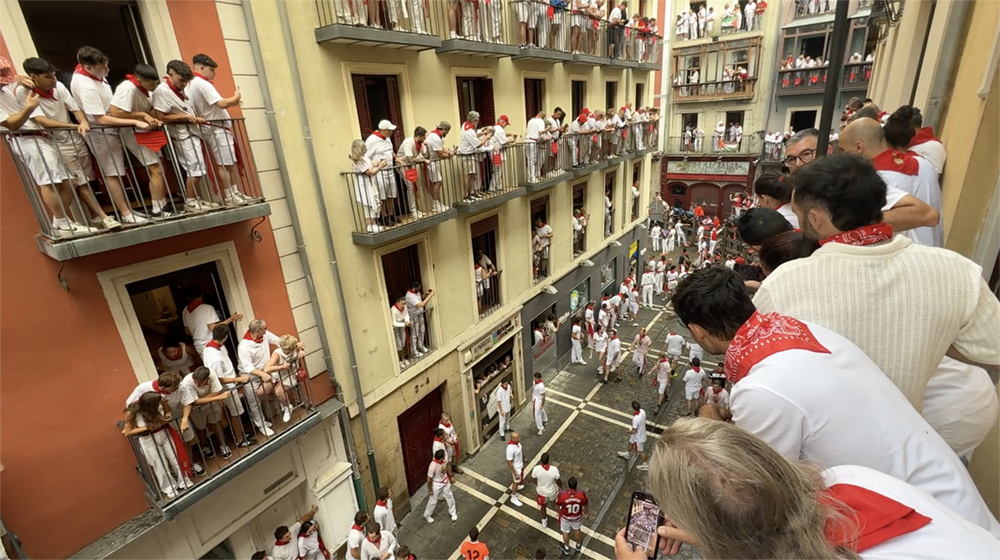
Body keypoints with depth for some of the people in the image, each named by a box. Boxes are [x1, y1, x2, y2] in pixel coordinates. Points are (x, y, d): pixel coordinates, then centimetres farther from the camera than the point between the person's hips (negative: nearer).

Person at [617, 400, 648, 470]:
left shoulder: (636, 419, -43)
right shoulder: (642, 411, -20)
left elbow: (634, 431, -30)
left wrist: (629, 432, -11)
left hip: (638, 437, -8)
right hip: (641, 432, 8)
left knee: (640, 451, 18)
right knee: (630, 442, 31)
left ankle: (645, 465, 42)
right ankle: (627, 454, 58)